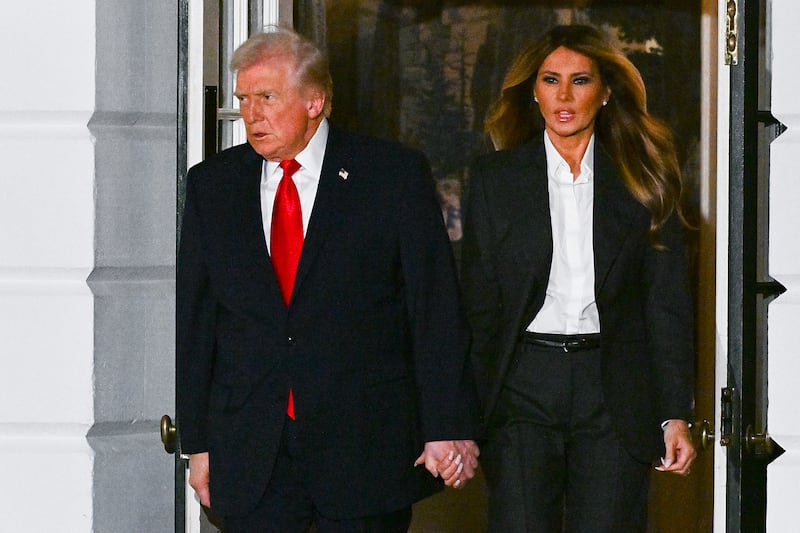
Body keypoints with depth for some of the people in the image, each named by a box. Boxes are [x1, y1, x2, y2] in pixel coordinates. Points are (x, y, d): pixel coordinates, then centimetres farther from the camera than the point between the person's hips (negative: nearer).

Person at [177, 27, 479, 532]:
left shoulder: (396, 174, -1)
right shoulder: (212, 184, 8)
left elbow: (436, 306, -4)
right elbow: (195, 319, 10)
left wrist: (448, 427, -10)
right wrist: (198, 442, 6)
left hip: (367, 450, -2)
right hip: (250, 453, 3)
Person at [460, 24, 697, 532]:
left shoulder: (644, 183, 7)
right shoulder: (495, 177, 7)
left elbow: (668, 303, 6)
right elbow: (479, 303, 6)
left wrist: (676, 414, -1)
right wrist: (468, 414, -1)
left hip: (617, 392, 0)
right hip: (524, 388, 0)